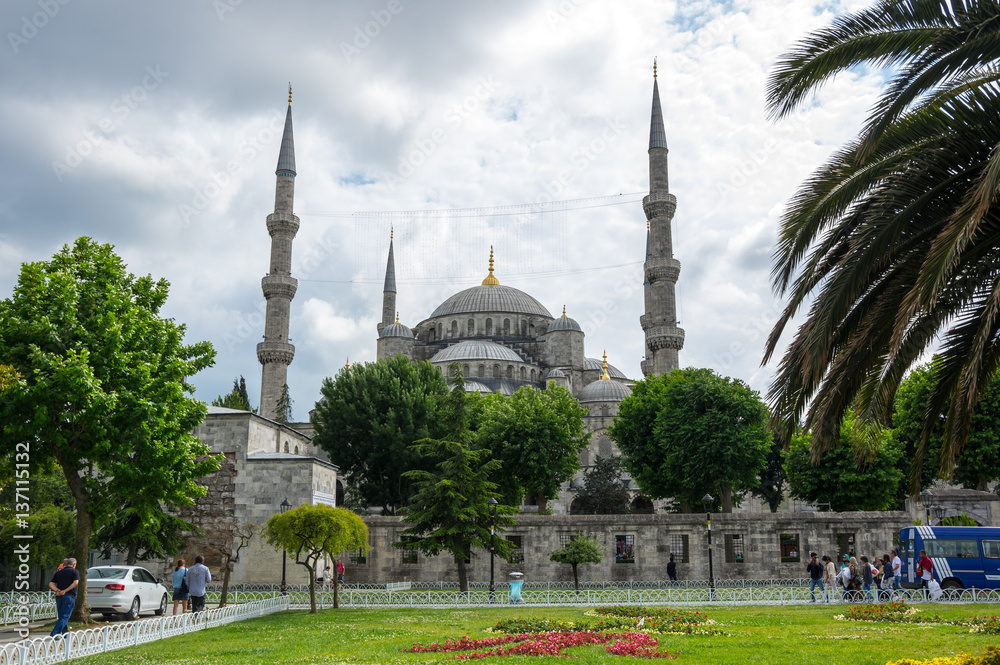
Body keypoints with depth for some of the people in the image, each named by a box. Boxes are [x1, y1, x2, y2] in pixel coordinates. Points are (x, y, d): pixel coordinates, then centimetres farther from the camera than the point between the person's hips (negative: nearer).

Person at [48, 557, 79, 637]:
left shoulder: (59, 572, 17)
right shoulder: (75, 571, 2)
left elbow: (51, 584, 6)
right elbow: (75, 583, -15)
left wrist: (57, 590, -6)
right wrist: (65, 591, -12)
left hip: (59, 597, 5)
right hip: (69, 597, -5)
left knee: (62, 616, 15)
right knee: (65, 617, -5)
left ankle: (65, 634, 19)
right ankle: (54, 634, -16)